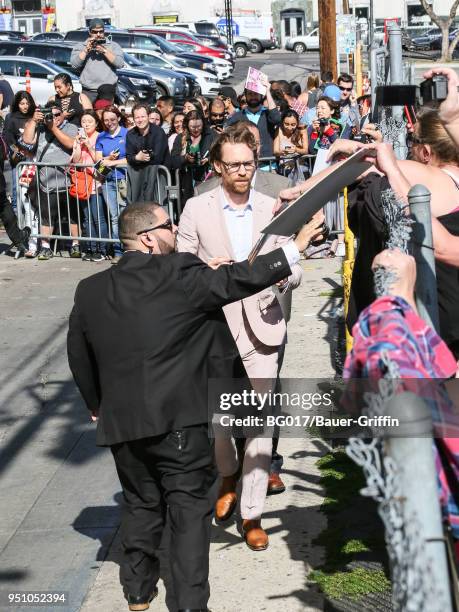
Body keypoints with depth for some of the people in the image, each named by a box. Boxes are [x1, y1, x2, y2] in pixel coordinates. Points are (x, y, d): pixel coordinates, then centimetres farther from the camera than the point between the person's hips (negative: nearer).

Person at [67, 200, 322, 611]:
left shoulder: (90, 291, 5)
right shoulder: (180, 276, -13)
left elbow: (79, 356, 13)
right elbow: (237, 280, -13)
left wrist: (98, 406, 26)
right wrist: (294, 249, -4)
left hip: (121, 423, 5)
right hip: (179, 421, -5)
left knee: (141, 505, 21)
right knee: (190, 509, 5)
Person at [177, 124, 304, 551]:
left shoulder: (273, 210, 5)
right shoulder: (196, 209, 0)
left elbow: (294, 272, 7)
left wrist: (283, 273, -17)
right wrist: (207, 270, -19)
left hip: (260, 327, 1)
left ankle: (251, 513, 6)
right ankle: (228, 475, 40)